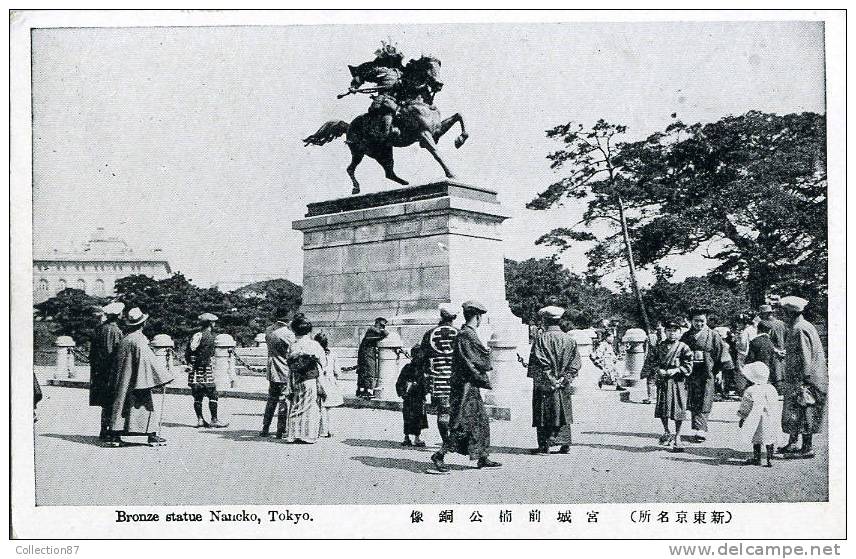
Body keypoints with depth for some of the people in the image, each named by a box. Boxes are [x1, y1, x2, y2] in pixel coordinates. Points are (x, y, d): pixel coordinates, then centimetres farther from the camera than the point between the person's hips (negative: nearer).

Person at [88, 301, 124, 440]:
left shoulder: (98, 329, 9)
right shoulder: (116, 331, -14)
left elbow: (92, 351, 13)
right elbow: (118, 354, -15)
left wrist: (94, 369, 19)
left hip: (98, 371, 7)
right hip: (111, 370, -7)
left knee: (105, 402, 13)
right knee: (110, 403, -1)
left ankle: (105, 430, 17)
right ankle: (105, 431, 1)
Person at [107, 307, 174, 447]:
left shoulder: (124, 340, 7)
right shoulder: (139, 340, -14)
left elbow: (118, 361, 14)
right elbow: (149, 360, -18)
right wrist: (162, 377, -13)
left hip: (123, 381, 7)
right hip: (138, 381, -7)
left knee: (121, 403, 8)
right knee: (147, 405, 1)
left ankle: (115, 436, 7)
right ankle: (152, 436, 1)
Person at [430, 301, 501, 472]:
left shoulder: (464, 333, 13)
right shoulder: (468, 335, -18)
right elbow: (484, 362, -15)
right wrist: (487, 351, 4)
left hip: (470, 386, 10)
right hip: (465, 386, -10)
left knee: (481, 421, 13)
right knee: (463, 424, -7)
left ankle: (483, 458, 18)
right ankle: (439, 455, -4)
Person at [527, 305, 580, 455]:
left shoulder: (541, 339, -10)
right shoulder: (569, 339, 4)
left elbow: (536, 363, -12)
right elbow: (575, 364, 4)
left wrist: (549, 381, -6)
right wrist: (564, 379, 3)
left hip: (544, 386, -4)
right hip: (563, 386, 4)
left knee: (544, 417, 3)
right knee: (563, 414, 14)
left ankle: (545, 446, 3)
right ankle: (565, 444, 15)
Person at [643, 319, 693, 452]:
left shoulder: (684, 348, 0)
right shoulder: (659, 346, 7)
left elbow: (688, 366, -5)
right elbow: (649, 361, 7)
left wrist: (676, 370, -18)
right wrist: (657, 371, -8)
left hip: (678, 382, -2)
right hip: (662, 381, 2)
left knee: (678, 409, -2)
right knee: (662, 407, 4)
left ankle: (677, 437, 10)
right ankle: (666, 432, 26)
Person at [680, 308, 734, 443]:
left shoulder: (713, 336, 2)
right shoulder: (686, 336, 9)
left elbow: (722, 351, 2)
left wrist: (720, 371, -3)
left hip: (707, 375, -3)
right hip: (691, 374, 3)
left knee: (703, 405, -6)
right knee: (693, 405, 6)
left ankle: (699, 430, -11)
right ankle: (699, 430, 14)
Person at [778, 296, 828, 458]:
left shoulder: (799, 330, -18)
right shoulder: (806, 326, 12)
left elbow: (805, 358, -22)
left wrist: (802, 380, -21)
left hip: (801, 380, -10)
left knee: (803, 413, -2)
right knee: (793, 413, 15)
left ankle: (807, 448, 4)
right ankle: (792, 444, 22)